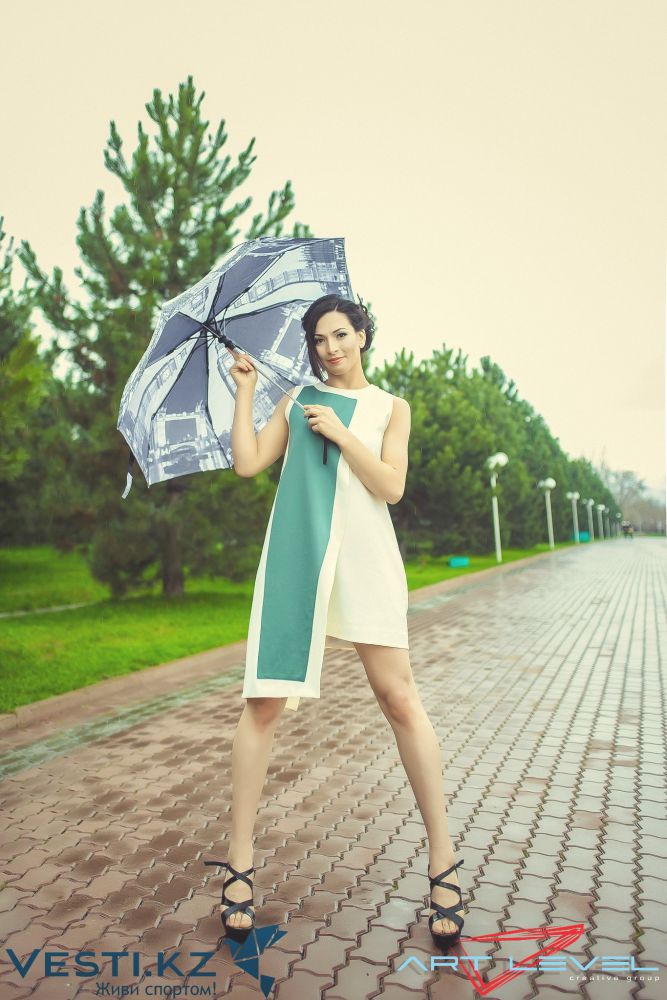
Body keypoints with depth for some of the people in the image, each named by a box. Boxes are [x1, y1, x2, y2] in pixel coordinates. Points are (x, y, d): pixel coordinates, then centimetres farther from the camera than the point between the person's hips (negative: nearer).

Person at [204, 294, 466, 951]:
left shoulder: (390, 407, 16)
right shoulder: (296, 400, 20)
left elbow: (391, 486, 2)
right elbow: (248, 462, 8)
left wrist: (339, 430, -3)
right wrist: (244, 391, 9)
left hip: (363, 556, -1)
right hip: (294, 553, 2)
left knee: (399, 698, -4)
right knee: (263, 699, -3)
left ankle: (443, 862, 11)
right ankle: (239, 865, 11)